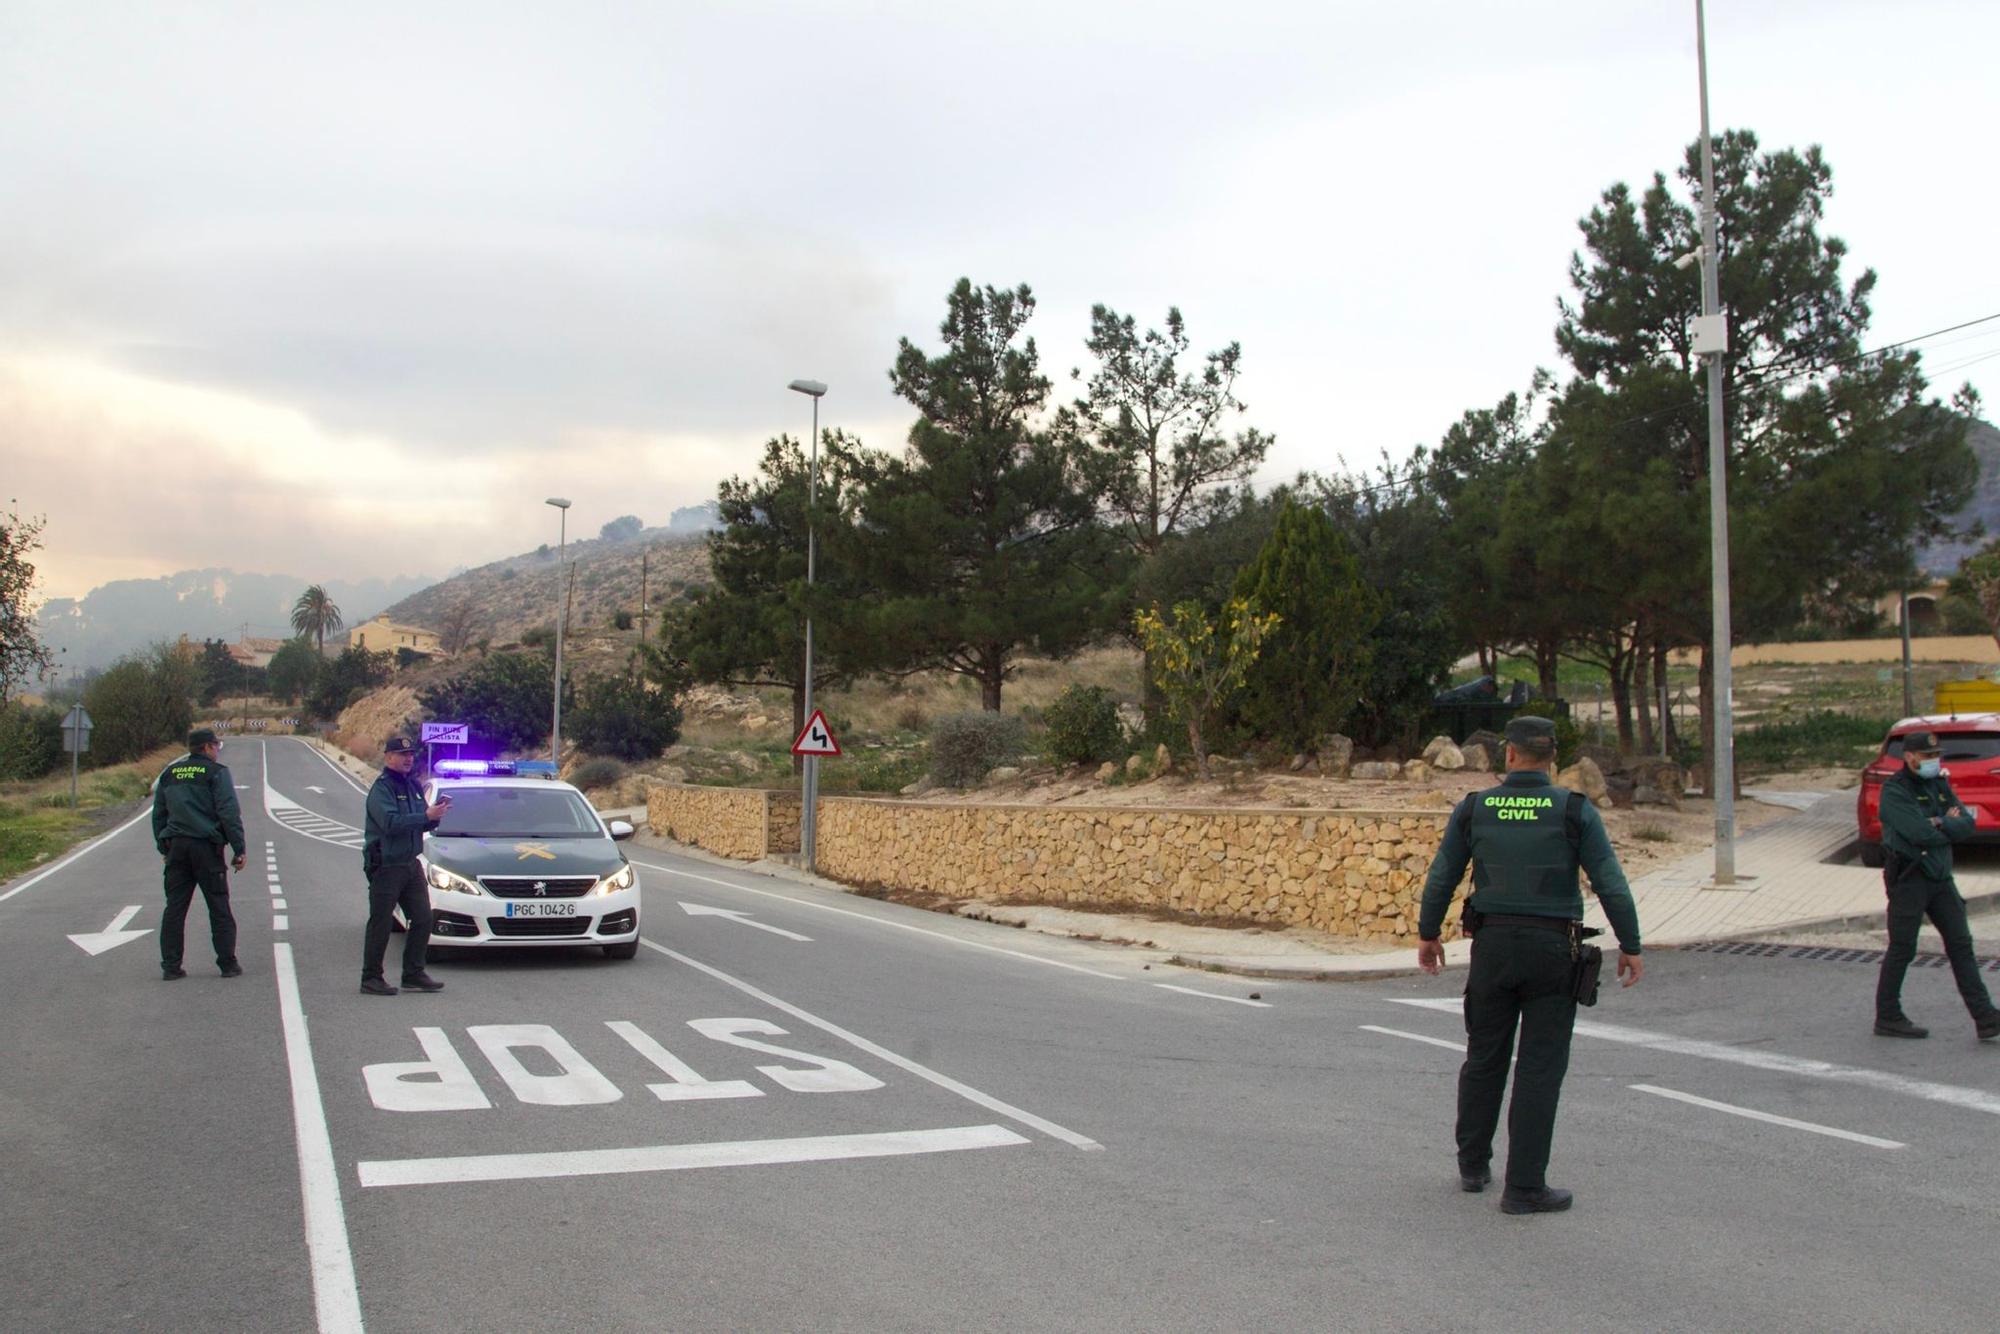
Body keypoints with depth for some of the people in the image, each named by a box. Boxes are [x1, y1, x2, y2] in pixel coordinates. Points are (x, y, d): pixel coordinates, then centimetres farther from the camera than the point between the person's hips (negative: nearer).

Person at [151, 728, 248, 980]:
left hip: (176, 846, 5)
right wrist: (239, 849, -8)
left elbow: (158, 814, 17)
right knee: (219, 908, 1)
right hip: (206, 846, -5)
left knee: (175, 908, 7)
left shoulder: (169, 773, 15)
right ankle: (228, 963, 3)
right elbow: (229, 813, -10)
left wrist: (164, 849, 22)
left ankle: (171, 966, 5)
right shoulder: (216, 772, -3)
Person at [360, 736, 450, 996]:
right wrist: (426, 815, -27)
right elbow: (390, 823, -25)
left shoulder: (413, 786, 14)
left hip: (411, 864, 8)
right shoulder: (381, 788, -11)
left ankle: (414, 974, 16)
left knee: (422, 919, 7)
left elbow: (423, 825, 16)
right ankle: (371, 979, 4)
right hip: (385, 865, -8)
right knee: (380, 924, -3)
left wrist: (436, 812, -4)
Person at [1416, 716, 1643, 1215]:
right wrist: (1630, 945, 4)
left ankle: (1473, 1165, 27)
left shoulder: (1474, 808, 1)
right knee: (1540, 1068, 1)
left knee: (1484, 1058, 15)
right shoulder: (1574, 811, -5)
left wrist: (1428, 933, 19)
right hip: (1552, 949, -2)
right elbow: (1610, 884, -6)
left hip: (1493, 945, 2)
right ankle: (1524, 1187, 2)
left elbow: (1441, 877, 6)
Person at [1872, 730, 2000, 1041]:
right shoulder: (1894, 791, -13)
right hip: (1908, 878, -8)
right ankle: (1887, 1018, 9)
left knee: (1960, 943, 5)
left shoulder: (1939, 785, 12)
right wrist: (1950, 826, -5)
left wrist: (1940, 824, -15)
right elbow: (1921, 833, -23)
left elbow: (1967, 822, 2)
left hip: (1940, 876, 8)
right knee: (1902, 949, -1)